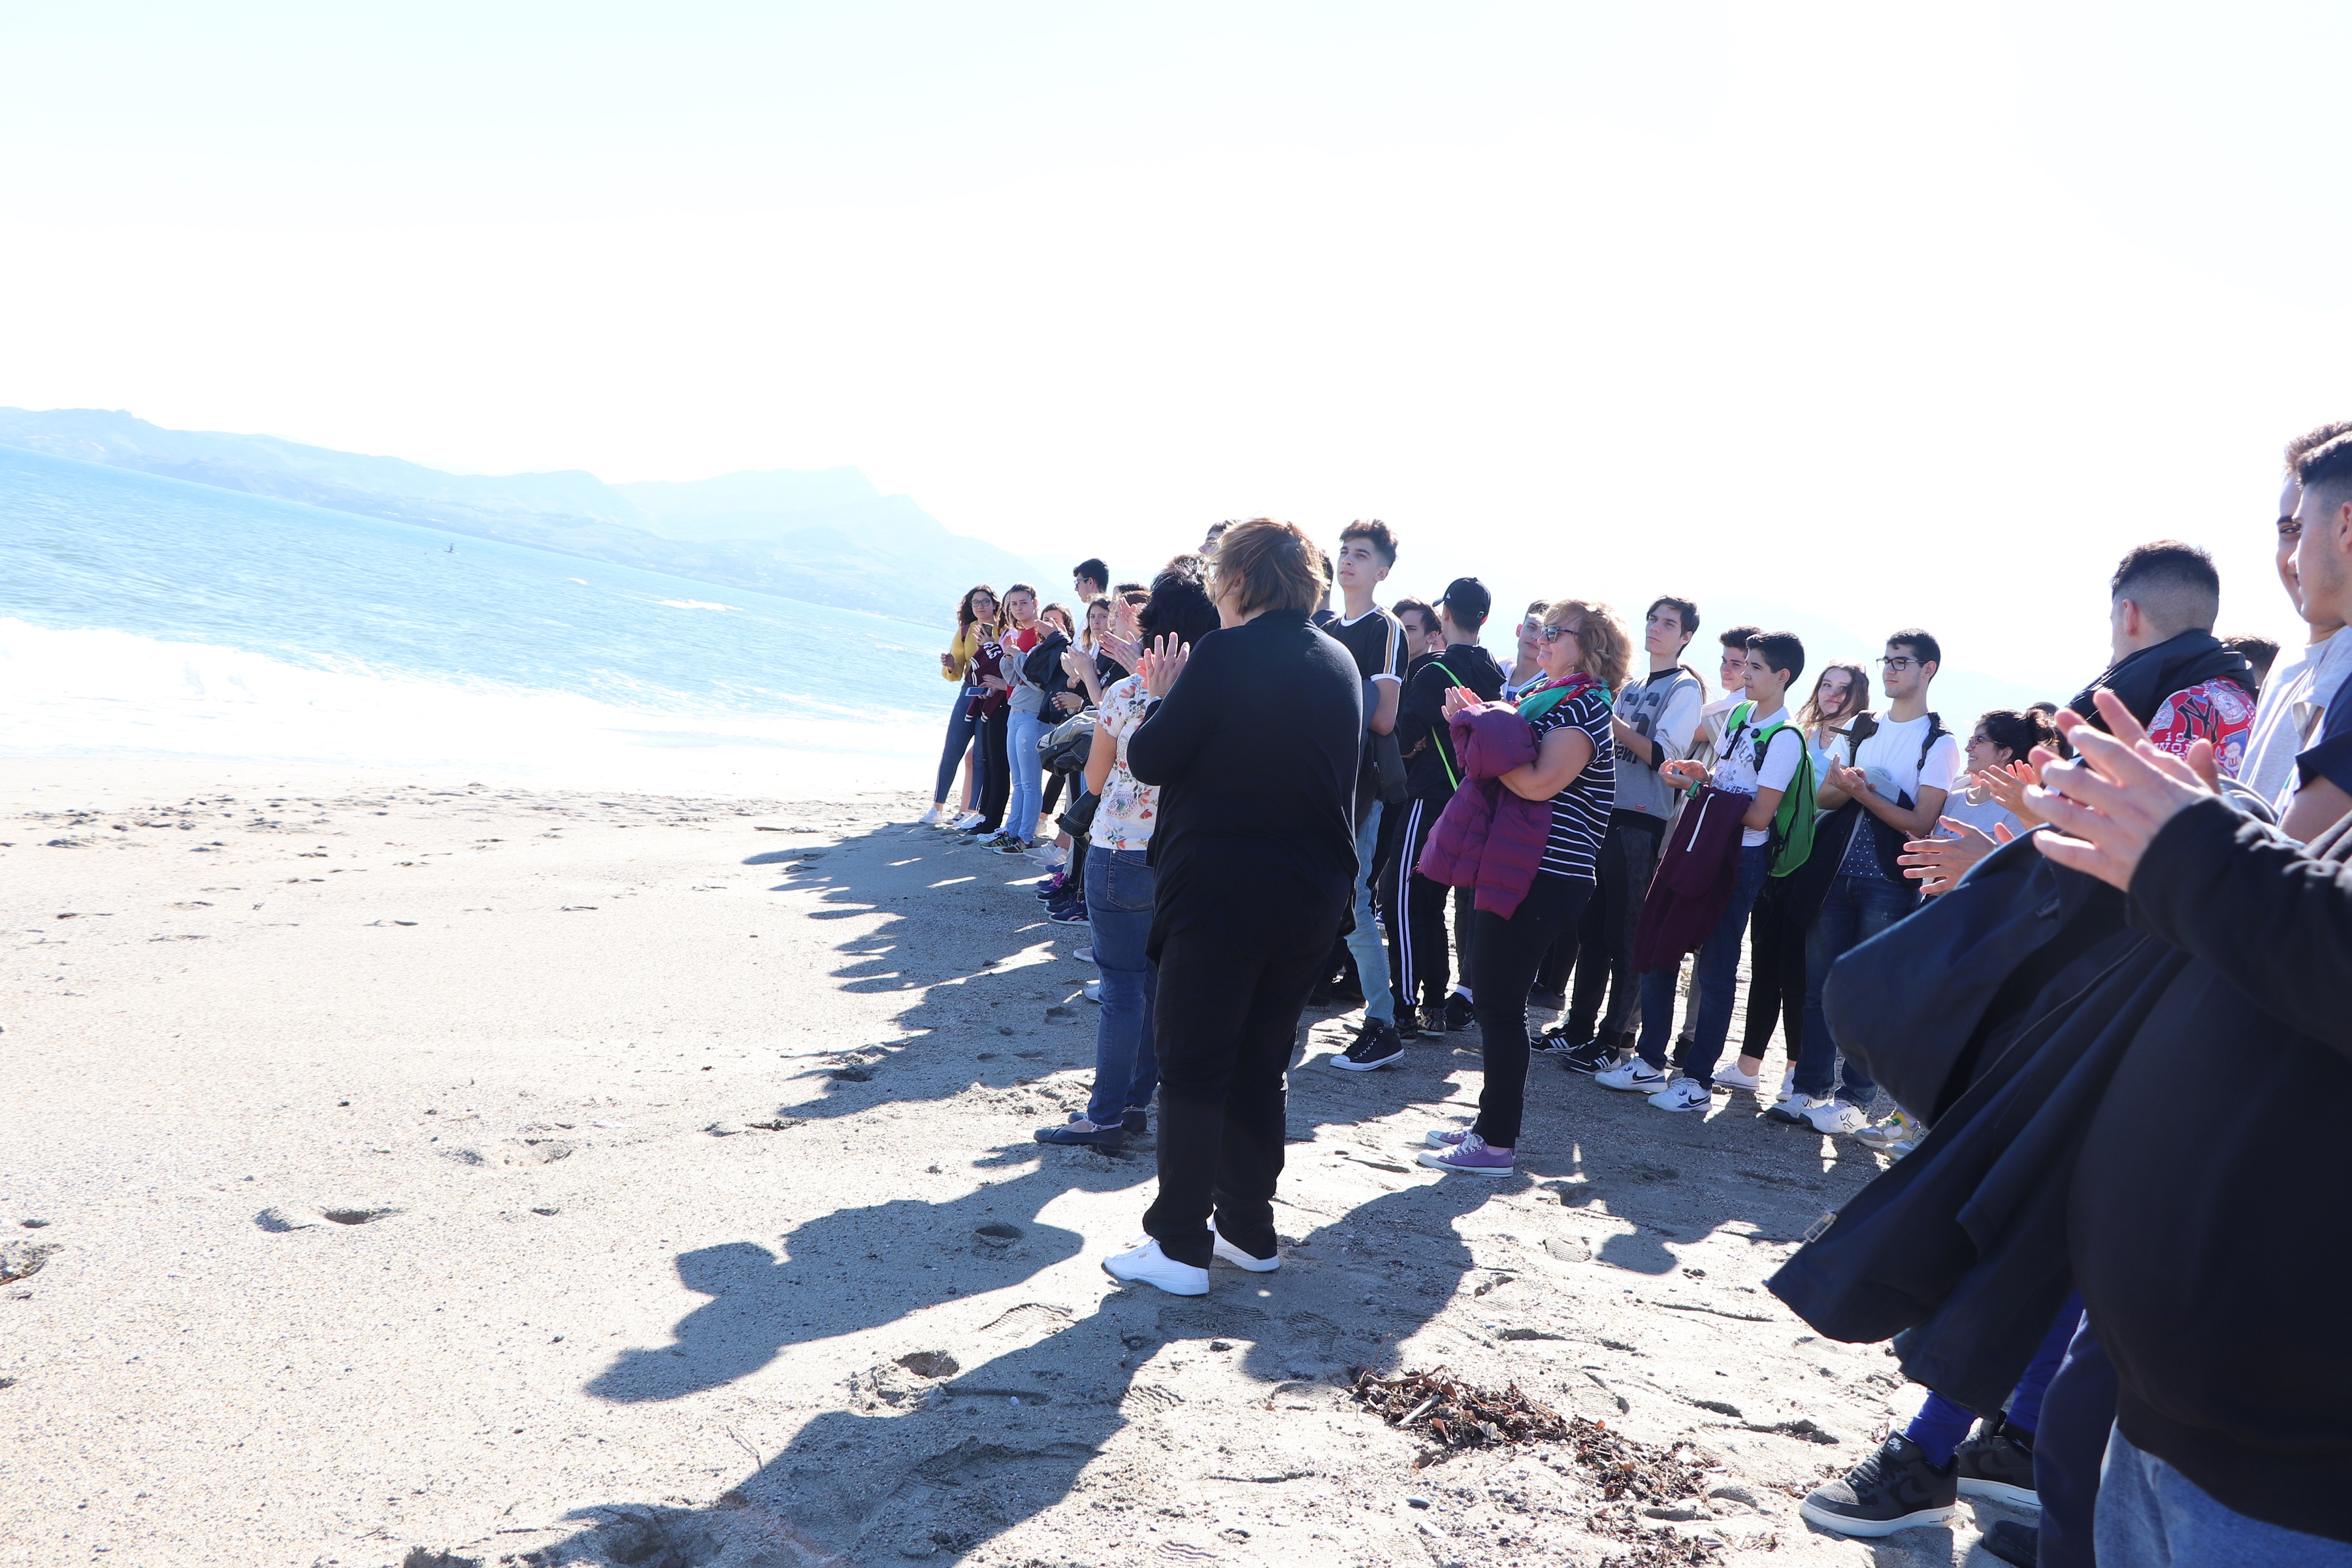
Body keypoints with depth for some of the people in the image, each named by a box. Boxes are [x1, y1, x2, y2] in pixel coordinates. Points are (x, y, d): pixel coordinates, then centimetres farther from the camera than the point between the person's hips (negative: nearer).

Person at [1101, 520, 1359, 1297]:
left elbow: (1149, 760, -11)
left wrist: (1163, 693, 7)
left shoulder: (1226, 655, -14)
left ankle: (1180, 1246, 7)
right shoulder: (1340, 663, 8)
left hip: (1220, 889, -7)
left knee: (1193, 1067, 3)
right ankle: (1249, 1230, 25)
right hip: (1314, 896, 7)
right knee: (1261, 1064, 17)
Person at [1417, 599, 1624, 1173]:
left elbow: (1539, 783, -22)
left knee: (1500, 1000, -6)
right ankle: (1492, 1122, 23)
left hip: (1545, 877, -9)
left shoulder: (1585, 706, -10)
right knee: (1493, 996, 13)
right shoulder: (1541, 695, 17)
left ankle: (1497, 1142, 2)